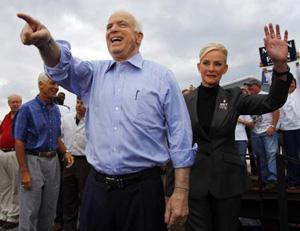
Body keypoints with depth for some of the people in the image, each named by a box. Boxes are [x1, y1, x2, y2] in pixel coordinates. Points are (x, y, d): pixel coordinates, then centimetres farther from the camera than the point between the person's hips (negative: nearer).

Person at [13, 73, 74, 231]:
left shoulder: (56, 110, 9)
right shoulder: (27, 109, -8)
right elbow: (19, 142, -11)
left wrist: (65, 152, 1)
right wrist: (24, 171, -16)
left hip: (53, 161, 6)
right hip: (33, 160, -6)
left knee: (49, 210, 14)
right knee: (30, 211, 0)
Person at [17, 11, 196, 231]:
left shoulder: (162, 76, 0)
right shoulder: (95, 73, 11)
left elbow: (180, 138, -3)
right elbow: (63, 66, -9)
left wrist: (181, 192, -8)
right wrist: (46, 42, -32)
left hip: (142, 189, -3)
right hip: (96, 187, 3)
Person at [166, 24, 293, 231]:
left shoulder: (234, 97, 1)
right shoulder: (186, 101, 0)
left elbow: (272, 102, -15)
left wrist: (280, 64, -32)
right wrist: (172, 187, 2)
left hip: (228, 180, 1)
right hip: (194, 180, 0)